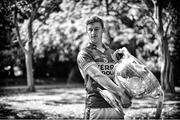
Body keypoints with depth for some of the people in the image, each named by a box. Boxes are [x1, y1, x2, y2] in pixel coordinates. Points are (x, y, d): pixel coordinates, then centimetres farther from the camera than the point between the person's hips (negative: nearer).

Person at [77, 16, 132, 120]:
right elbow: (98, 76, -14)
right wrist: (120, 92, -23)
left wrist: (129, 95, -3)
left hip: (116, 107, 5)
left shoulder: (113, 53, 19)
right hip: (96, 107, -5)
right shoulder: (84, 54, 1)